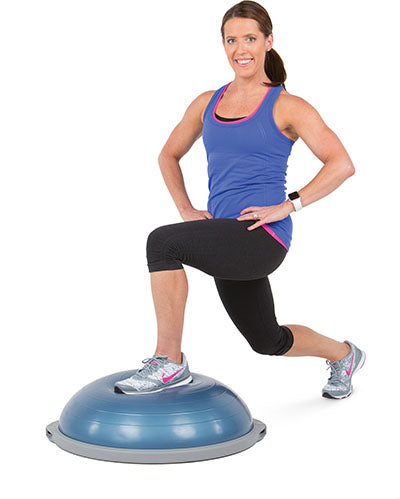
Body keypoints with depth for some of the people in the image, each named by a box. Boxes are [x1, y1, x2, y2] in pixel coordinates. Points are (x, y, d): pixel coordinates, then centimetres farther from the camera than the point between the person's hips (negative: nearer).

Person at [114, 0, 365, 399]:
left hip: (263, 236, -7)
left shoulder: (287, 107, -3)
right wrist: (186, 209, 11)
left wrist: (287, 206, -15)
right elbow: (168, 156, 24)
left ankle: (169, 362, -15)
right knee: (269, 342, 21)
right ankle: (343, 355, 50)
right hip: (228, 244, 7)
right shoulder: (207, 103, 12)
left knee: (162, 242, -28)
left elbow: (342, 165, -10)